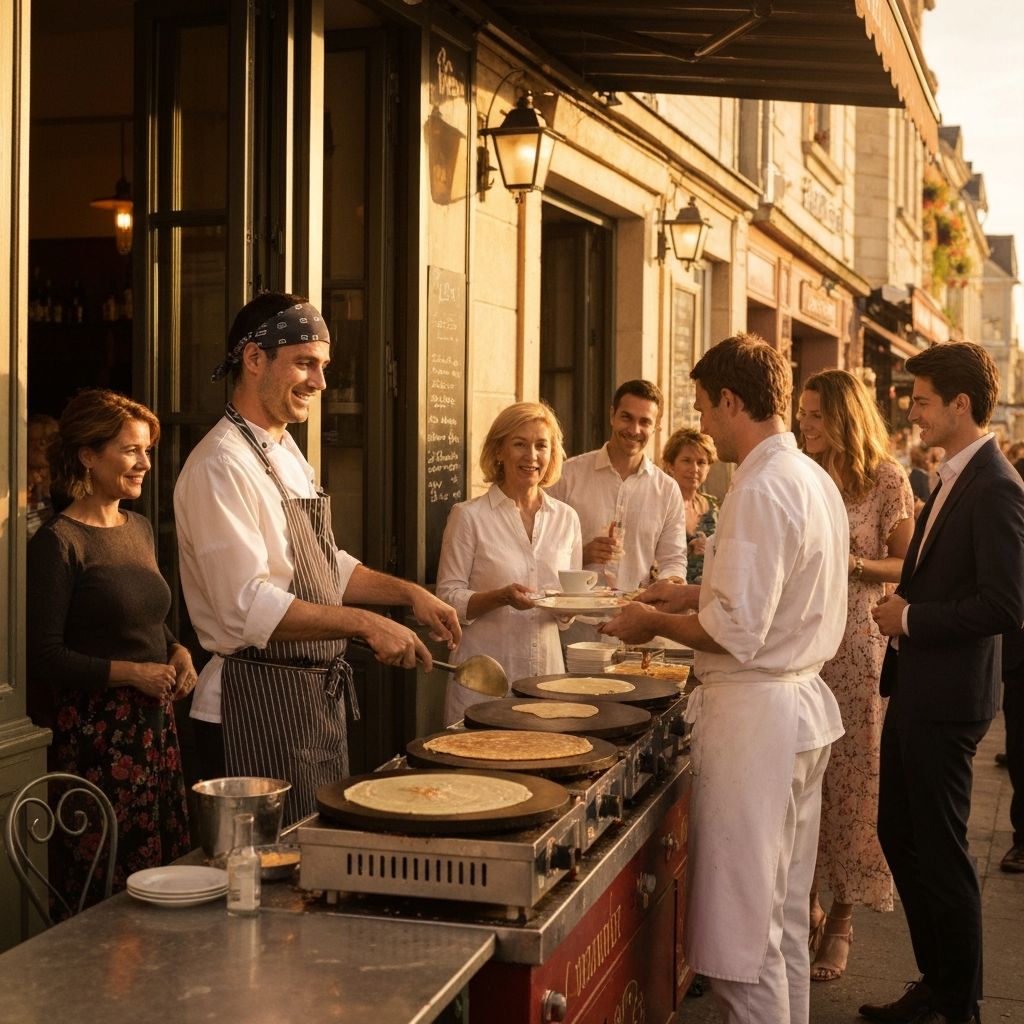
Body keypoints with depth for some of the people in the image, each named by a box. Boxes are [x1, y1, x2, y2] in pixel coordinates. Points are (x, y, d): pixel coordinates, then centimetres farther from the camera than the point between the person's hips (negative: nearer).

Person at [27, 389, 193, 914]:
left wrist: (177, 652, 6)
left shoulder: (140, 528, 13)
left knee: (167, 866, 9)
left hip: (155, 725, 8)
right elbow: (42, 656, -14)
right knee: (102, 886, -2)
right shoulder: (58, 542, -11)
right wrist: (132, 673, -17)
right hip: (94, 732, -7)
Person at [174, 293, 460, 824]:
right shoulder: (220, 466, -17)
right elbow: (249, 607, -25)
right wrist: (365, 623, -26)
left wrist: (409, 593, 8)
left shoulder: (287, 454, 14)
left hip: (316, 697, 9)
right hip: (259, 705, -9)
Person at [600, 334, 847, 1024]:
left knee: (743, 932, 0)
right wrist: (692, 596, 16)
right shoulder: (816, 479, 11)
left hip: (754, 717, -10)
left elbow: (736, 632, -22)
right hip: (804, 705, 10)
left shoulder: (761, 491, -19)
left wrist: (655, 622, -7)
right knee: (784, 915, 21)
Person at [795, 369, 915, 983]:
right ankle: (807, 905, 20)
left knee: (848, 776, 3)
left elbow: (909, 566, -2)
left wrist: (853, 564, -18)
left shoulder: (887, 479, -3)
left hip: (856, 645, -4)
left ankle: (841, 921, 14)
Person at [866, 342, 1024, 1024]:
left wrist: (912, 619, -16)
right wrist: (902, 603, 5)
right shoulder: (955, 478, 12)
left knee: (940, 852, 2)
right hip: (916, 686, 10)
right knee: (900, 836, 17)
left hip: (947, 695, -10)